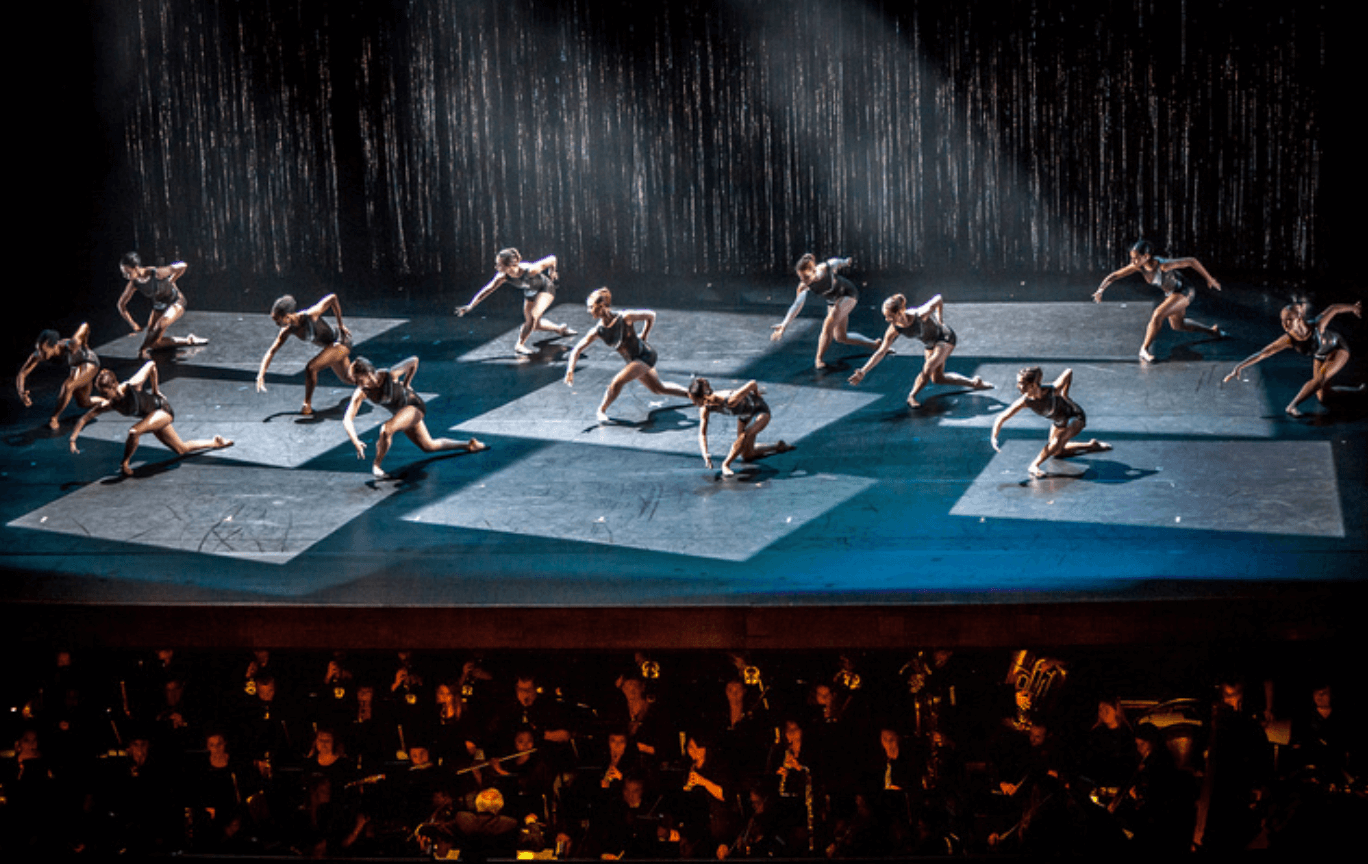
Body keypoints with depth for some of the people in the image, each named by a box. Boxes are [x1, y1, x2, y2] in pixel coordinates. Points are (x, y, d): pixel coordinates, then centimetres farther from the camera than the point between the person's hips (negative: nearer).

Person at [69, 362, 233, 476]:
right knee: (181, 450, 18)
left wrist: (155, 390, -10)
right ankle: (215, 442, 38)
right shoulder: (108, 405, -18)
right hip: (151, 416, 7)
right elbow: (84, 418, -13)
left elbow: (151, 365, -18)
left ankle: (124, 464, -9)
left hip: (162, 409, -7)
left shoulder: (132, 386, -32)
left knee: (134, 432, -32)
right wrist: (73, 440, -24)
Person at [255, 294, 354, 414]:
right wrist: (261, 375, -19)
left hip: (340, 342, -8)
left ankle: (308, 405, -11)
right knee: (348, 379, 27)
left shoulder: (310, 316, -33)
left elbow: (332, 298, -24)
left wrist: (340, 325, -15)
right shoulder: (287, 331, -13)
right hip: (328, 346, 8)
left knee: (310, 368, -25)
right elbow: (271, 351, -8)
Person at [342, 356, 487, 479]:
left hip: (414, 406, -7)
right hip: (401, 413, 7)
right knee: (429, 446, 18)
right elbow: (347, 420, -23)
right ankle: (469, 445, 35)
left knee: (386, 429, -33)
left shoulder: (390, 375, -29)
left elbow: (414, 361, -13)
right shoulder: (361, 393, -19)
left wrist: (406, 384, -5)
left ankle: (376, 465, -14)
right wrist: (356, 442, -37)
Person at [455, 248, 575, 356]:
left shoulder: (530, 270, -42)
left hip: (546, 289, -6)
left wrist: (552, 273, -11)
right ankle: (559, 329, 38)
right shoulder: (503, 276, -28)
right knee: (534, 325, 14)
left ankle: (520, 345, -11)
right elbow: (487, 290, -20)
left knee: (533, 316, -25)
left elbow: (552, 259, -31)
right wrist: (470, 306, -24)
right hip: (529, 293, 6)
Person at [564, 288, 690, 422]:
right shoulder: (598, 332, -12)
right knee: (659, 388, 20)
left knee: (617, 382, -21)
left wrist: (643, 337, -5)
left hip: (645, 355, -7)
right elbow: (578, 349, -7)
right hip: (633, 360, 7)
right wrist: (570, 370, -21)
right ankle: (690, 394, 39)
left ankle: (602, 410, 2)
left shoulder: (625, 318, -25)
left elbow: (651, 316, -11)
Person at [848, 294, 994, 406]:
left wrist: (940, 321, -10)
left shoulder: (920, 315, -37)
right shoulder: (894, 330, -22)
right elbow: (881, 353, -17)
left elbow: (938, 300, -20)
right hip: (931, 344, 7)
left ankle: (912, 396, -12)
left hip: (945, 337, -7)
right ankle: (973, 382, 25)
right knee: (937, 378, 10)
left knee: (928, 369, -26)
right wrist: (863, 372, -24)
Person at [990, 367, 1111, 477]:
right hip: (1058, 422, 6)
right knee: (1057, 452, 20)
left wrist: (1065, 394, -18)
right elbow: (1001, 418, -23)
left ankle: (1034, 465, -24)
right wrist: (994, 439, -36)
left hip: (1076, 417, -6)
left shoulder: (1052, 391, -38)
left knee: (1058, 440, -33)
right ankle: (1091, 445, 34)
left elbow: (1069, 372, -22)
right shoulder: (1025, 401, -27)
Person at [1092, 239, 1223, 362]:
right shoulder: (1138, 266, -19)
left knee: (1157, 316, -27)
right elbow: (1113, 276, -13)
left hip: (1184, 292, -8)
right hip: (1171, 294, 8)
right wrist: (1100, 290, -31)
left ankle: (1144, 350, -13)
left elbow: (1192, 262, -27)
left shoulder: (1163, 265, -37)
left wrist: (1209, 279, -17)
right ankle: (1212, 330, 51)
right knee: (1177, 325, 29)